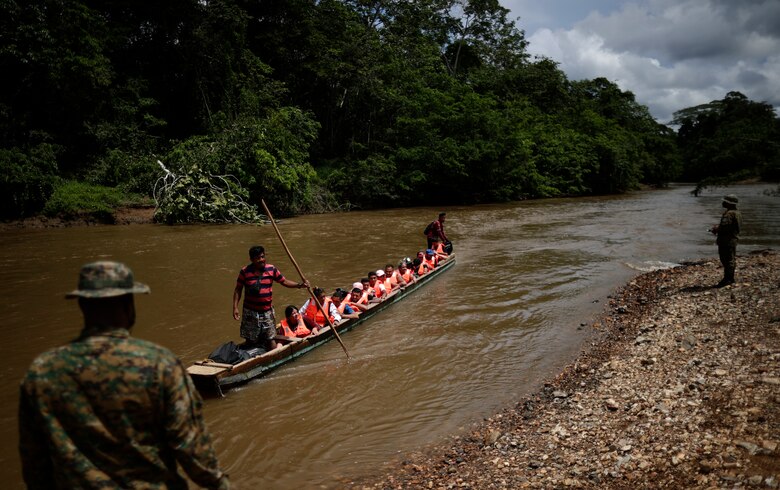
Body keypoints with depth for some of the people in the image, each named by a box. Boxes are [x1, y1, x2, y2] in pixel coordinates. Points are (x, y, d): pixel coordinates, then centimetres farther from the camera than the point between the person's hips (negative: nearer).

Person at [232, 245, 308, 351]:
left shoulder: (271, 269, -2)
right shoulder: (245, 271, -7)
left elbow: (284, 281, 5)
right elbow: (238, 290, -1)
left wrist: (299, 285, -10)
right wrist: (235, 307, -8)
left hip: (267, 311, 1)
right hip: (250, 311, -1)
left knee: (270, 338, 8)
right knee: (250, 340, 10)